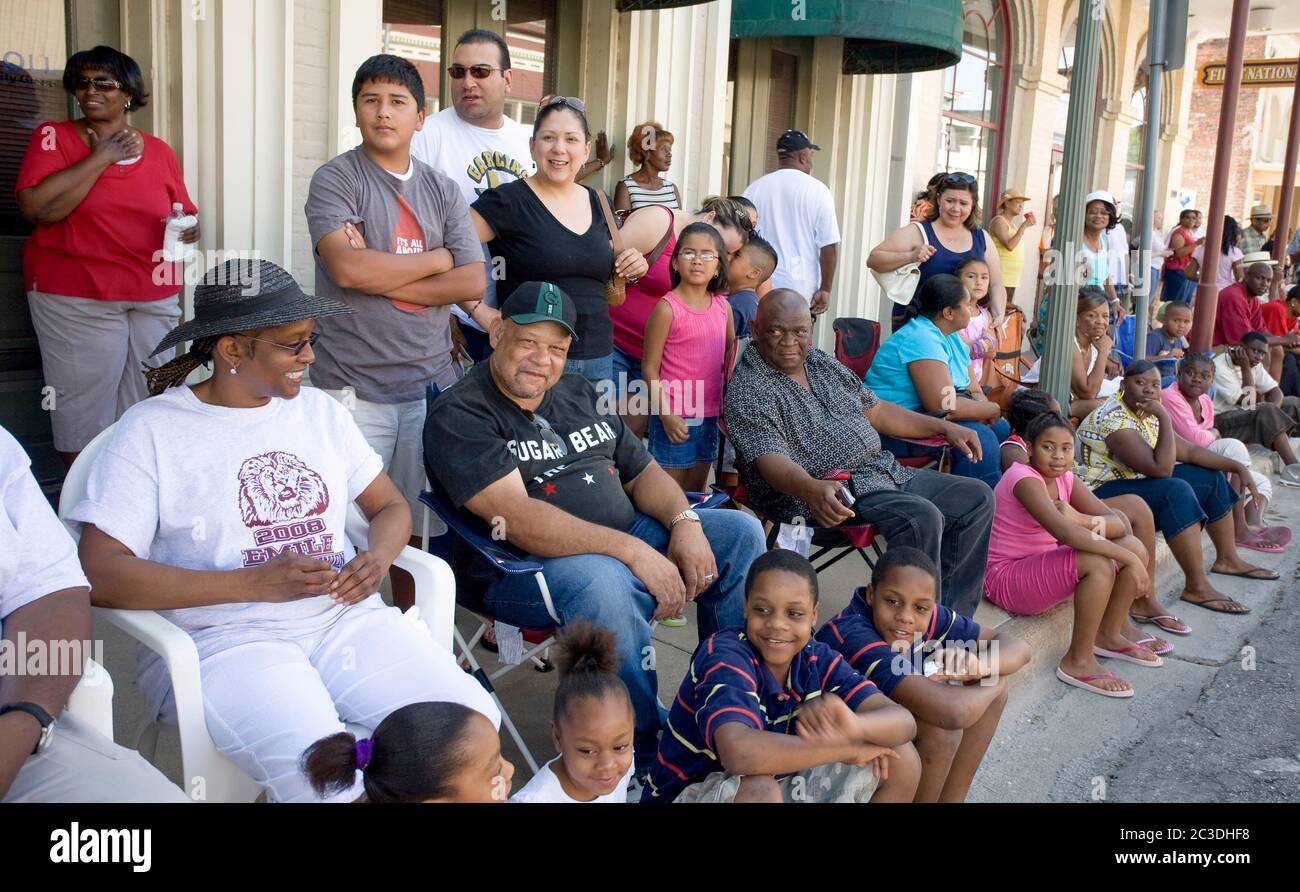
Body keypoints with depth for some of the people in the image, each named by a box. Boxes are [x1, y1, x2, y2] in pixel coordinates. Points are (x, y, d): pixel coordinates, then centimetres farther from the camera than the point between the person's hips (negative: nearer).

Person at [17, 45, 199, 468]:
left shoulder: (158, 150, 11)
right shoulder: (54, 136, 3)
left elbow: (185, 214, 20)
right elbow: (35, 207, -12)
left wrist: (189, 227, -4)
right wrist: (102, 157, -10)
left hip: (156, 297, 3)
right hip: (77, 299, -3)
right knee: (84, 416, -4)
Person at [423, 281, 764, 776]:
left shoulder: (577, 393, 14)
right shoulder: (459, 415, -11)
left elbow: (641, 471, 17)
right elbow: (517, 518, -24)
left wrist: (684, 522, -6)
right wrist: (634, 552, -30)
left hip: (627, 542, 8)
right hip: (518, 569, -7)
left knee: (741, 532, 0)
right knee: (602, 581, -39)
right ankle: (646, 758, -20)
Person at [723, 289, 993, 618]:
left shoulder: (822, 363, 16)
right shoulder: (748, 390, -11)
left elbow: (874, 409, 25)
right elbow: (771, 460, -25)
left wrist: (944, 427, 21)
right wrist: (811, 489, -45)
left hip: (885, 471, 10)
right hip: (828, 491, -9)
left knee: (977, 497, 6)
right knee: (921, 517, -30)